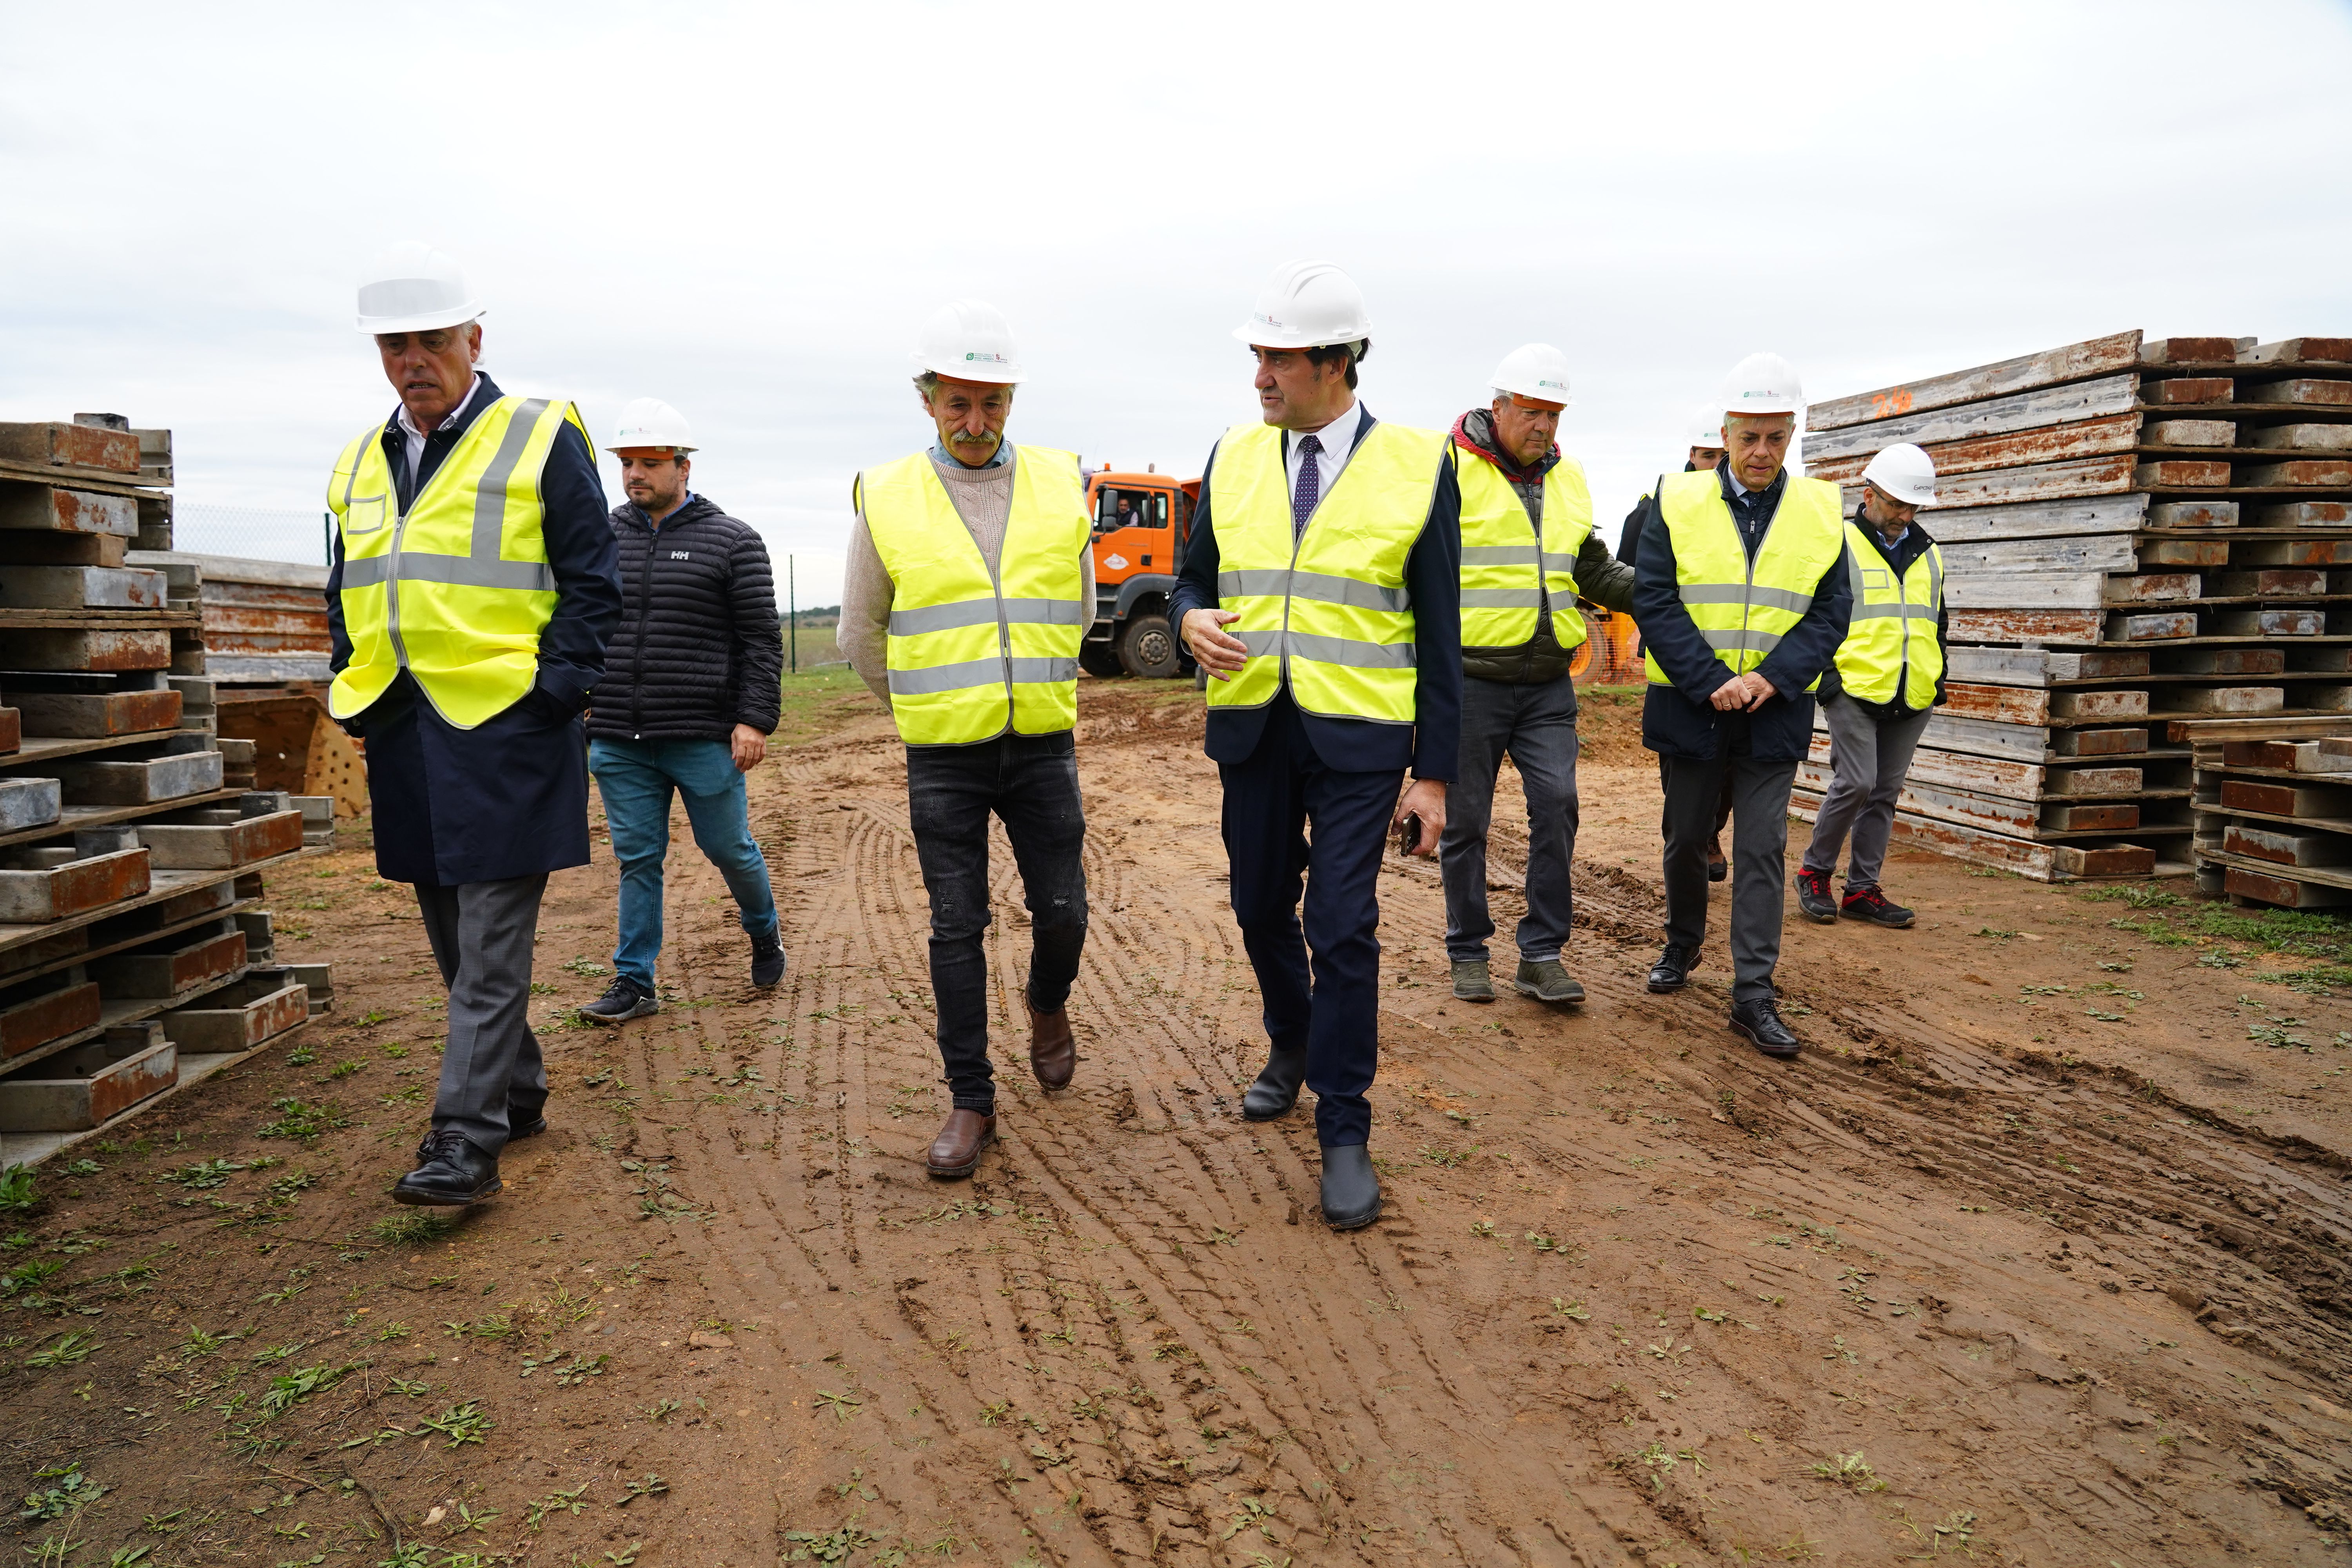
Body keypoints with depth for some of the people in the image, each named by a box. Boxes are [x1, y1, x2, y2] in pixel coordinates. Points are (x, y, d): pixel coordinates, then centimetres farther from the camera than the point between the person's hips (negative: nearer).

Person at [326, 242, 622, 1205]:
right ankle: (518, 1091, 30)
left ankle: (467, 1141, -2)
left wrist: (556, 687, -14)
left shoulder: (541, 440, -3)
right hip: (403, 733, 7)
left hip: (506, 729, -7)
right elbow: (347, 595, 23)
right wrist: (352, 689, 10)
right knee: (453, 939, 15)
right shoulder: (359, 465, 15)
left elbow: (592, 583, -6)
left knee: (490, 945, -5)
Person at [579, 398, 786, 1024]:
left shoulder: (732, 541, -1)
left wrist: (754, 719, -11)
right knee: (637, 859, 7)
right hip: (618, 740, 3)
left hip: (704, 738, -3)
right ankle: (634, 984, 14)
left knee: (729, 847, 8)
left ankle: (765, 933, 35)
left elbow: (762, 639, -4)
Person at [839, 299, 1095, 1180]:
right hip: (943, 759, -1)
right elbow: (861, 634, 10)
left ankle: (1047, 1004, 39)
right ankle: (971, 1101, 17)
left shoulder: (1060, 487, 3)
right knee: (956, 929, 4)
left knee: (1061, 912, 6)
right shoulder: (888, 501, -2)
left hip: (1043, 747, 1)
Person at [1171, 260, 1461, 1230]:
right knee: (1261, 910, 15)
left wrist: (1434, 776, -6)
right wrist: (1194, 622, -13)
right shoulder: (1234, 459, 4)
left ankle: (1344, 1134, 10)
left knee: (1343, 929, -5)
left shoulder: (1418, 466, -5)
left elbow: (1439, 634, -3)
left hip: (1358, 738, -4)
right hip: (1252, 728, 4)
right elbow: (1193, 578, 14)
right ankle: (1292, 1047, 43)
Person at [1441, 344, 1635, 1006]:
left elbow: (1593, 573, 21)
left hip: (1548, 683, 4)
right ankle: (1469, 952, 20)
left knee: (1557, 803, -5)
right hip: (1471, 678, -4)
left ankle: (1542, 955, 7)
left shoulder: (1568, 479, 14)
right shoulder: (1450, 470, -6)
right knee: (1467, 819, 5)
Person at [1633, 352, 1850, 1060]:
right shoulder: (1678, 503, -2)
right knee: (1686, 837, 14)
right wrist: (1711, 681, -17)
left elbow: (1830, 612, 1)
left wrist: (1773, 677, -15)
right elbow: (1653, 601, -8)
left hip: (1774, 712, 1)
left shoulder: (1820, 512, 4)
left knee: (1763, 850, -1)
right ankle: (1682, 946, 37)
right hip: (1689, 707, 0)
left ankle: (1753, 992, 5)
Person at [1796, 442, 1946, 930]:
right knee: (1856, 783, -13)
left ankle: (1863, 890, 14)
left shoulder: (1928, 555, 17)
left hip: (1912, 701, 6)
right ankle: (1814, 872, 5)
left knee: (1885, 792, 7)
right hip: (1854, 693, -6)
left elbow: (1937, 624, 25)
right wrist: (1825, 676, -11)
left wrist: (1938, 680, 15)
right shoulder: (1837, 548, -2)